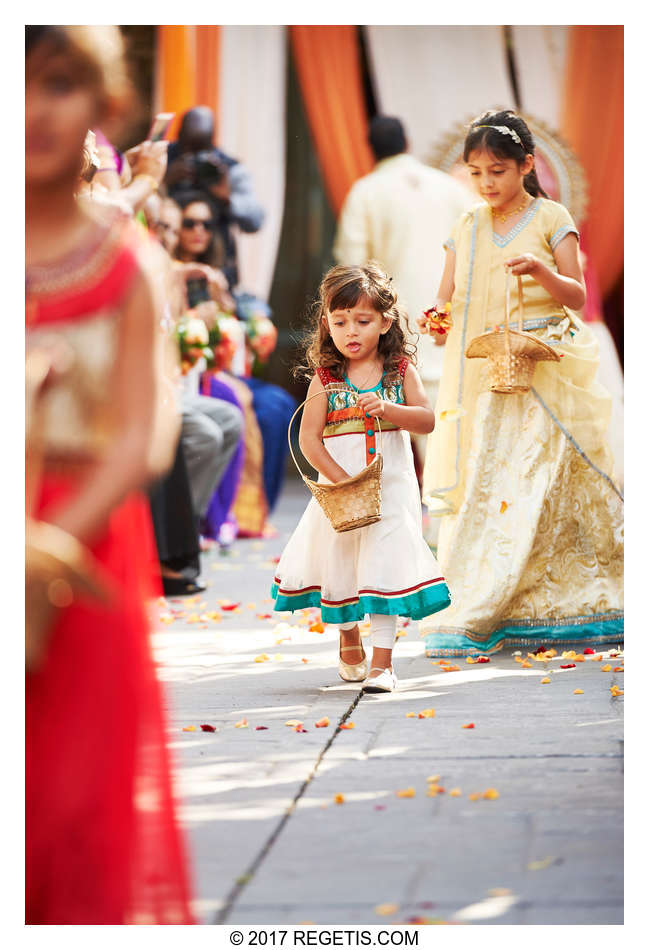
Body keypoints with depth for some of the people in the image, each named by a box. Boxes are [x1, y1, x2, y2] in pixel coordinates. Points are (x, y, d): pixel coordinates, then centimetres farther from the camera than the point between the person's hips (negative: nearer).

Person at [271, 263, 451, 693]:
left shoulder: (400, 371, 0)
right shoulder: (325, 379, -2)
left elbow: (428, 419, -8)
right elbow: (309, 438, -7)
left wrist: (387, 409, -25)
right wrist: (341, 480, -18)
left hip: (391, 485, -1)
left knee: (386, 563, -9)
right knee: (340, 562, 11)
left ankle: (382, 661, -8)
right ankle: (350, 642, 37)